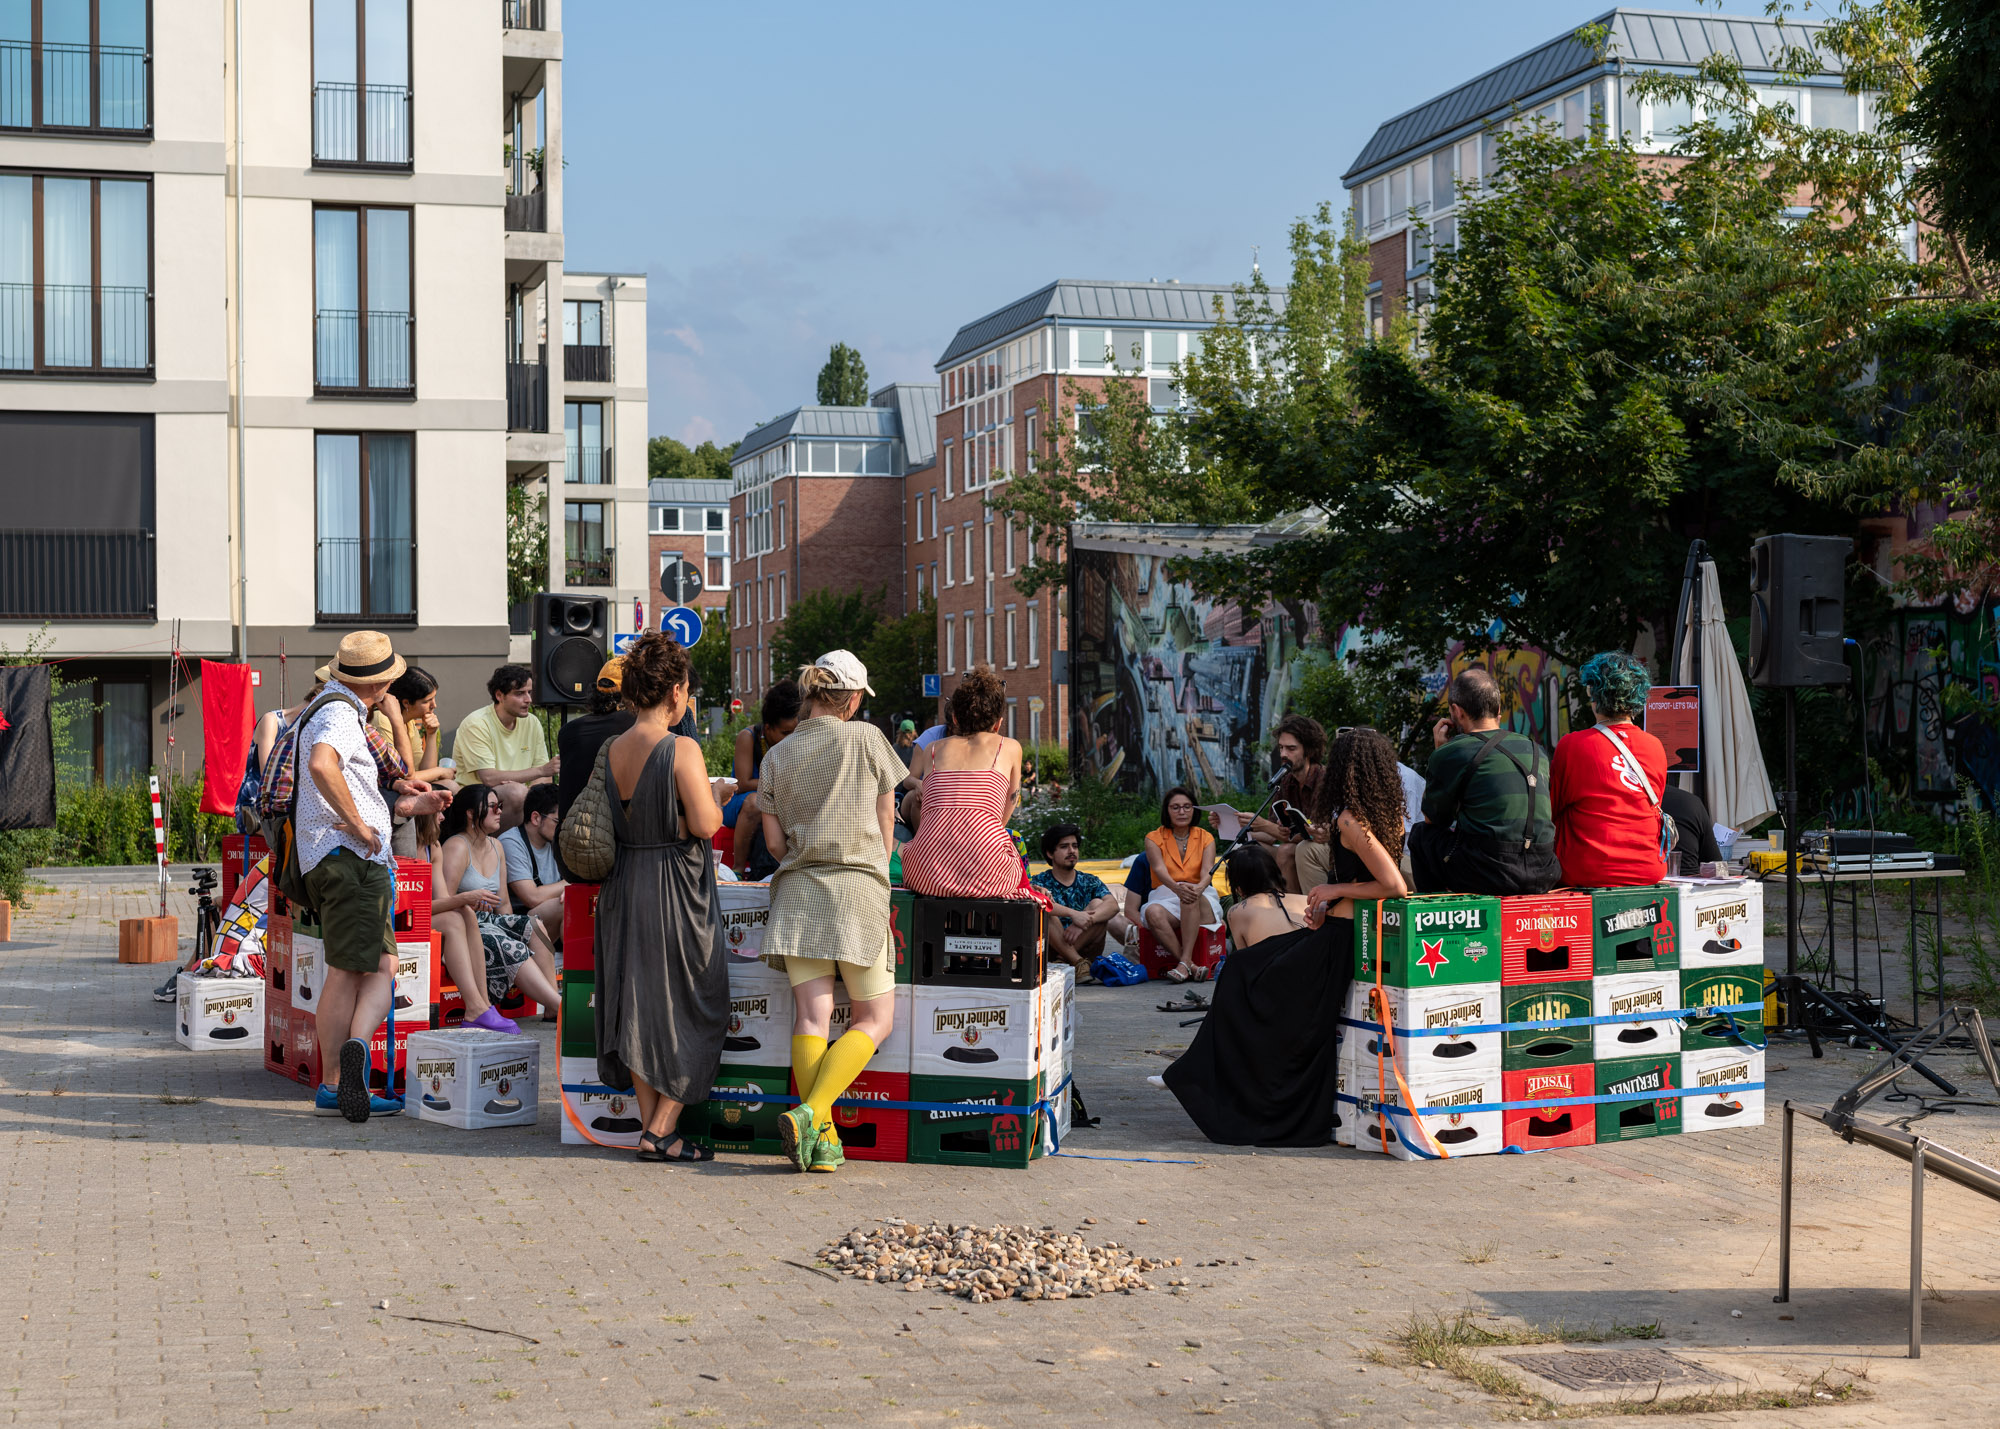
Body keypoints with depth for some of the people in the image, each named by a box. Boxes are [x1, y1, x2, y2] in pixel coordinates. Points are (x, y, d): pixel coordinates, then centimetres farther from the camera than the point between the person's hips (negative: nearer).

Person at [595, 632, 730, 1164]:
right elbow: (704, 824, -20)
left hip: (624, 886, 6)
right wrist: (717, 805, 0)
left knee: (638, 1007, 13)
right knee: (690, 1009, 6)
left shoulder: (610, 750, 3)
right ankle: (662, 1131, 3)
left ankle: (651, 1126, 17)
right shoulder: (681, 749, -16)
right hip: (676, 887, -6)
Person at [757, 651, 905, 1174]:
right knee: (875, 1019, 4)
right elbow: (886, 821, 10)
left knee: (811, 1015, -1)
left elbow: (775, 842, 11)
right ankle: (811, 1113, -15)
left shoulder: (777, 756, 9)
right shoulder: (866, 739, 2)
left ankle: (823, 1136, -10)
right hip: (858, 886, -3)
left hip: (798, 889, 3)